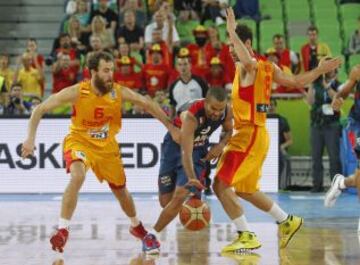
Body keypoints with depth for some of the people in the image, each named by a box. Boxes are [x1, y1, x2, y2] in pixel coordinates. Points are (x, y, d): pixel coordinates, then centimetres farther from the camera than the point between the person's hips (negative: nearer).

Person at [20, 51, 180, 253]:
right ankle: (63, 230, -27)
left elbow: (148, 104, 0)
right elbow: (40, 109, -17)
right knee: (78, 176, -33)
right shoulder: (77, 92, -23)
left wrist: (171, 128, 1)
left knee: (120, 189, 15)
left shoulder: (119, 92, -16)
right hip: (80, 141, -3)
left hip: (107, 146, 3)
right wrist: (30, 139, -25)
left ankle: (136, 226, 45)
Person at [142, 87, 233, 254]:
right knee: (165, 201, 0)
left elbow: (229, 130, 6)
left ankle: (152, 235, -2)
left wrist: (221, 145, -16)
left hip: (199, 149, 3)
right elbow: (186, 152, -46)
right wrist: (191, 178, -61)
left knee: (180, 197, -15)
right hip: (175, 146, -3)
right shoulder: (190, 115, -38)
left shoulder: (226, 111, -20)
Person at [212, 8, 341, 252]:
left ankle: (247, 237, -10)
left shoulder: (248, 66, -14)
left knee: (221, 185, -12)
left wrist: (232, 32, -37)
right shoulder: (265, 66, 13)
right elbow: (297, 82, 17)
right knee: (244, 189, 21)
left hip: (251, 135, -10)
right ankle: (287, 221, 31)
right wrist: (322, 69, 27)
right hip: (246, 134, 10)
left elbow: (248, 61, -41)